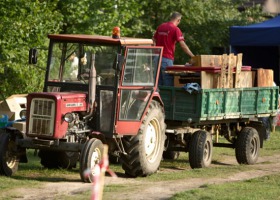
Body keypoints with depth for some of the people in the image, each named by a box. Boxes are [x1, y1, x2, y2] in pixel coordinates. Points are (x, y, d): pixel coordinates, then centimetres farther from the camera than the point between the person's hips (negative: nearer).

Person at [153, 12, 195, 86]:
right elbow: (183, 45, -15)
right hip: (167, 59, -7)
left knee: (158, 84, 9)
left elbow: (154, 41, 18)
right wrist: (193, 56, -12)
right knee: (168, 85, -4)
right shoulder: (175, 29, -9)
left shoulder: (160, 27, 12)